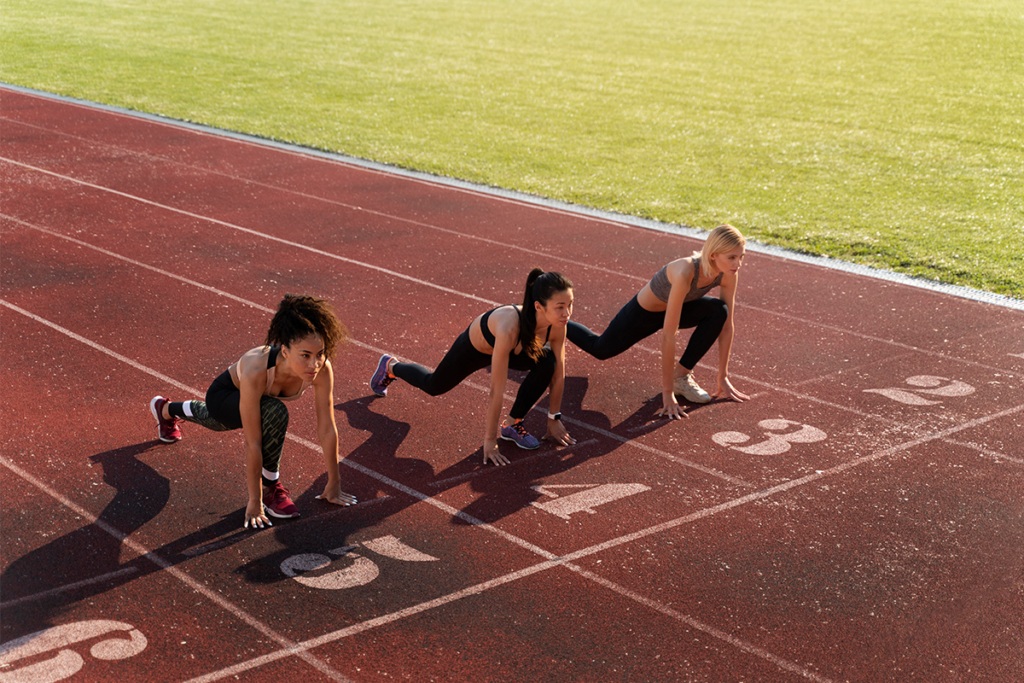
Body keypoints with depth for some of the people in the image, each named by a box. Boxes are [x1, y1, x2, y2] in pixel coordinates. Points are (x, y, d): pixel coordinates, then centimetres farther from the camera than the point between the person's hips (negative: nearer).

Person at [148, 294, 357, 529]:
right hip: (224, 396, -5)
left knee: (216, 421, 37)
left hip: (257, 396, 5)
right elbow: (252, 443, -40)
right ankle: (270, 487, -10)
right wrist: (255, 501, -34)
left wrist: (333, 484, -17)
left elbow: (327, 430, -25)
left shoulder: (321, 368, -36)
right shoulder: (256, 372, -47)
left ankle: (166, 409, 72)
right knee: (274, 413, -37)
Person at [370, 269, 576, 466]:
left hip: (515, 348, 4)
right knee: (433, 386, 22)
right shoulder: (509, 328, -48)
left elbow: (558, 374, -16)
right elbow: (496, 391, -41)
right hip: (474, 347, -4)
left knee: (547, 362, -24)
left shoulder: (557, 324, -32)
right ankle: (390, 367, 54)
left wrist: (554, 420, -10)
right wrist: (489, 440, -34)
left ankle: (514, 425, -3)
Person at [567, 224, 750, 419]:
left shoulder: (728, 273, -26)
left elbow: (727, 325, -14)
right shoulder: (685, 273, -45)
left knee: (719, 311, -24)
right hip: (644, 312, -5)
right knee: (600, 349, 18)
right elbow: (668, 335, -42)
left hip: (677, 306, 5)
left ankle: (682, 374, -9)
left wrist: (723, 378, -14)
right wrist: (667, 393, -39)